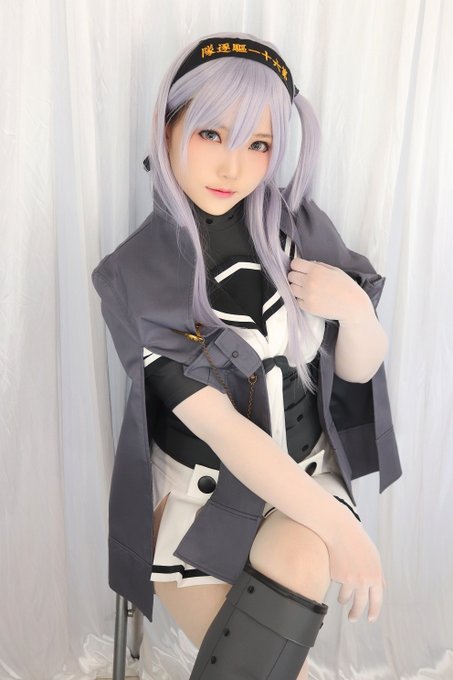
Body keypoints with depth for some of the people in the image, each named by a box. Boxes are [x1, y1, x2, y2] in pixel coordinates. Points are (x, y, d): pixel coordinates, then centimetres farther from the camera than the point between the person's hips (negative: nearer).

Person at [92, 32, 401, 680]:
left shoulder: (299, 224, -7)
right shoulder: (136, 275, -15)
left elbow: (359, 369, 0)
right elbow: (219, 426, -19)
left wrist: (355, 306, -22)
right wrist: (341, 528, -22)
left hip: (306, 467, 2)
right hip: (201, 485, -2)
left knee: (295, 563, -26)